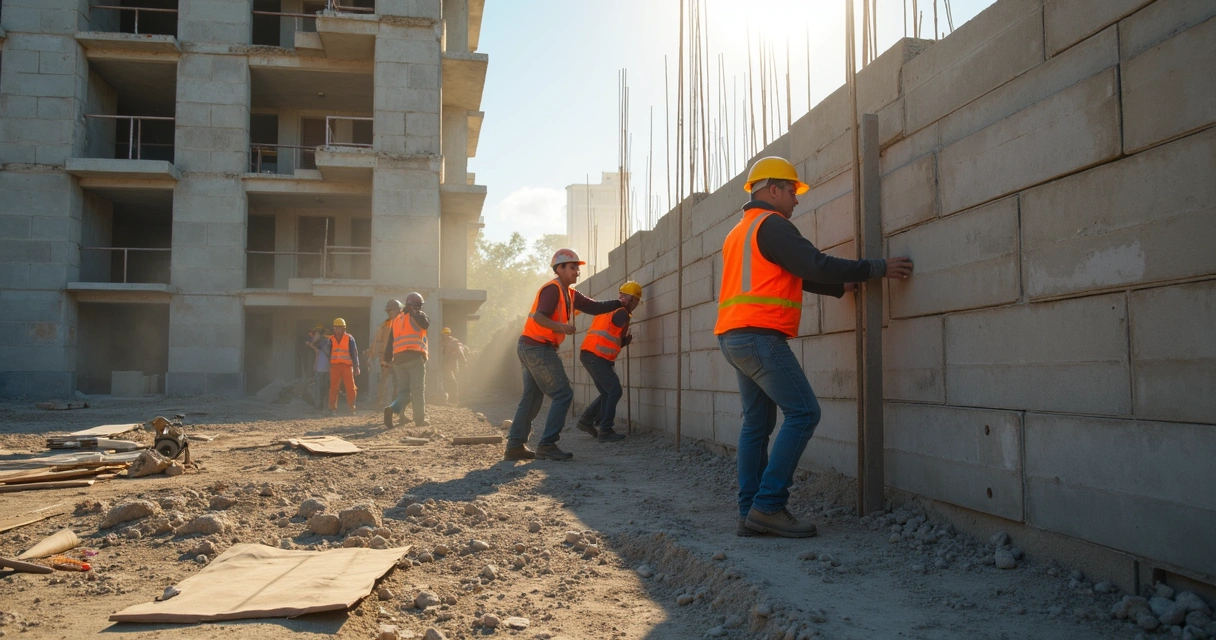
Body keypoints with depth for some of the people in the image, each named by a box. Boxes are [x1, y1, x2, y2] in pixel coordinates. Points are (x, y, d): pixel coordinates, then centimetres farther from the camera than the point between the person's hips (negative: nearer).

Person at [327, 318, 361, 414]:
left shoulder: (349, 338, 3)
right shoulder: (331, 339, 10)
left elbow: (354, 353, 4)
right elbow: (329, 354, 15)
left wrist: (356, 367, 1)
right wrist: (329, 366, 12)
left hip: (347, 366, -2)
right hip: (334, 366, 2)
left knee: (351, 388, -1)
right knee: (333, 388, -1)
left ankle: (352, 408, 9)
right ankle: (332, 408, 4)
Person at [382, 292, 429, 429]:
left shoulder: (396, 319, 21)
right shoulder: (419, 315, 5)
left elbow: (390, 341, 17)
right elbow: (426, 323, -16)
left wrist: (387, 360, 17)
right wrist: (415, 312, 1)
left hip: (399, 358, 5)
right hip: (415, 357, -5)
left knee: (403, 390, 8)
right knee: (418, 389, 0)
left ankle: (392, 409, -18)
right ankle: (420, 419, -1)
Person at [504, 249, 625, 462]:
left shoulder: (570, 294, 16)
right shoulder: (553, 289, -12)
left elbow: (595, 307, 15)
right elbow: (538, 316, -25)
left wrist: (620, 303, 11)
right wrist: (560, 327, -37)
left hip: (530, 348, 10)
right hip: (538, 348, -10)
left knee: (531, 398, 11)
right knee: (563, 394, -8)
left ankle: (515, 446, 13)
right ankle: (547, 445, -9)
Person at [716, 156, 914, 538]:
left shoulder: (739, 233, 25)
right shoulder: (772, 224, -5)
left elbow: (790, 275, 27)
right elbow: (816, 265, -12)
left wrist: (840, 287, 25)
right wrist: (879, 269, -6)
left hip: (734, 337, 10)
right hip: (759, 335, -10)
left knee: (757, 423, 9)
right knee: (803, 413, -9)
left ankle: (751, 514, 7)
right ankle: (769, 505, -13)